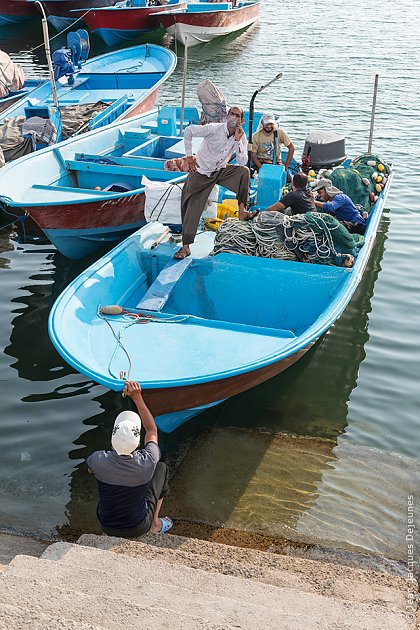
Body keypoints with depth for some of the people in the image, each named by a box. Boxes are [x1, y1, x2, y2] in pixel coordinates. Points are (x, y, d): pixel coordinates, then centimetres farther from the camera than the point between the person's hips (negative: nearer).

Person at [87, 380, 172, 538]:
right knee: (161, 468, 14)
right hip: (138, 528, -1)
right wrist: (137, 397, -8)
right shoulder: (147, 462, -29)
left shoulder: (100, 460, -26)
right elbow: (152, 429, -8)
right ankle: (155, 524, 27)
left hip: (106, 526, 2)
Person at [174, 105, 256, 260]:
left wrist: (238, 141, -24)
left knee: (244, 171, -18)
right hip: (201, 173, -4)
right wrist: (189, 156, -12)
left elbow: (242, 162, -15)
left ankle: (241, 211, -12)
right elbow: (188, 131, -13)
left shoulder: (241, 137, -7)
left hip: (221, 171, 4)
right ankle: (185, 247, -2)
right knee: (191, 209, -7)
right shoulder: (214, 129, -20)